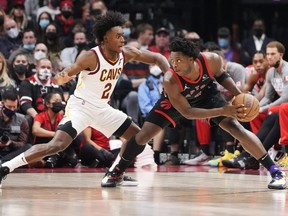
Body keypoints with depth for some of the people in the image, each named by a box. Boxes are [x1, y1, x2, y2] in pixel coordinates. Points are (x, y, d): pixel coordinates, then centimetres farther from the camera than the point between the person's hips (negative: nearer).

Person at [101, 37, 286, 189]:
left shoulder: (212, 60, -34)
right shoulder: (170, 81, -41)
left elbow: (220, 75, -7)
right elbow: (186, 112, -34)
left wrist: (239, 95, -20)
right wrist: (223, 111, -42)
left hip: (206, 94, 2)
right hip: (176, 100, -2)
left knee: (236, 128, -11)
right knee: (144, 134, -8)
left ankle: (275, 171, -4)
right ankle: (117, 172, 15)